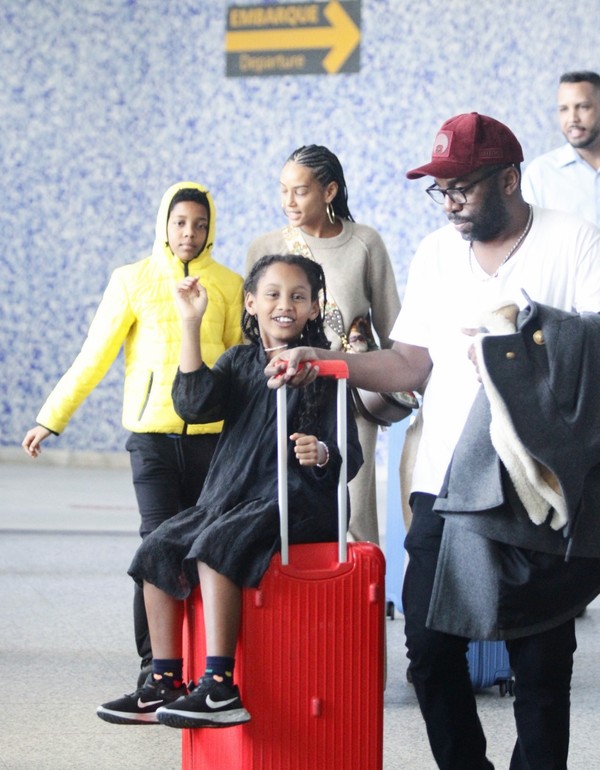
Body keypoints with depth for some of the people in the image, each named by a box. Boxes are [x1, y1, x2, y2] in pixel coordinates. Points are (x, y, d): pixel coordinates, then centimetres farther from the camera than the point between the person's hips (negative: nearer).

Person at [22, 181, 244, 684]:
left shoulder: (229, 285, 7)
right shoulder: (132, 281, 5)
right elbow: (94, 357, 5)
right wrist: (51, 419, 2)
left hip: (211, 433, 1)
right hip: (152, 431, -1)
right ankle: (154, 664, -2)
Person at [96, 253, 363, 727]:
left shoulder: (323, 370, 0)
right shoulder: (240, 362, 13)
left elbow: (350, 456, -4)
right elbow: (194, 403, -6)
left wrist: (322, 453, -28)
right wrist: (191, 325, -9)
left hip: (299, 500, -6)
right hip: (233, 496, 6)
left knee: (216, 545, -30)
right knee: (159, 549, -12)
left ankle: (219, 688, -34)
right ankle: (165, 683, -7)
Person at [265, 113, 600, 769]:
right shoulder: (436, 253, 13)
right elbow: (411, 364, 12)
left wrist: (536, 347, -23)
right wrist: (321, 362, 2)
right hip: (443, 485, 5)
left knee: (540, 660, 1)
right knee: (430, 648, 4)